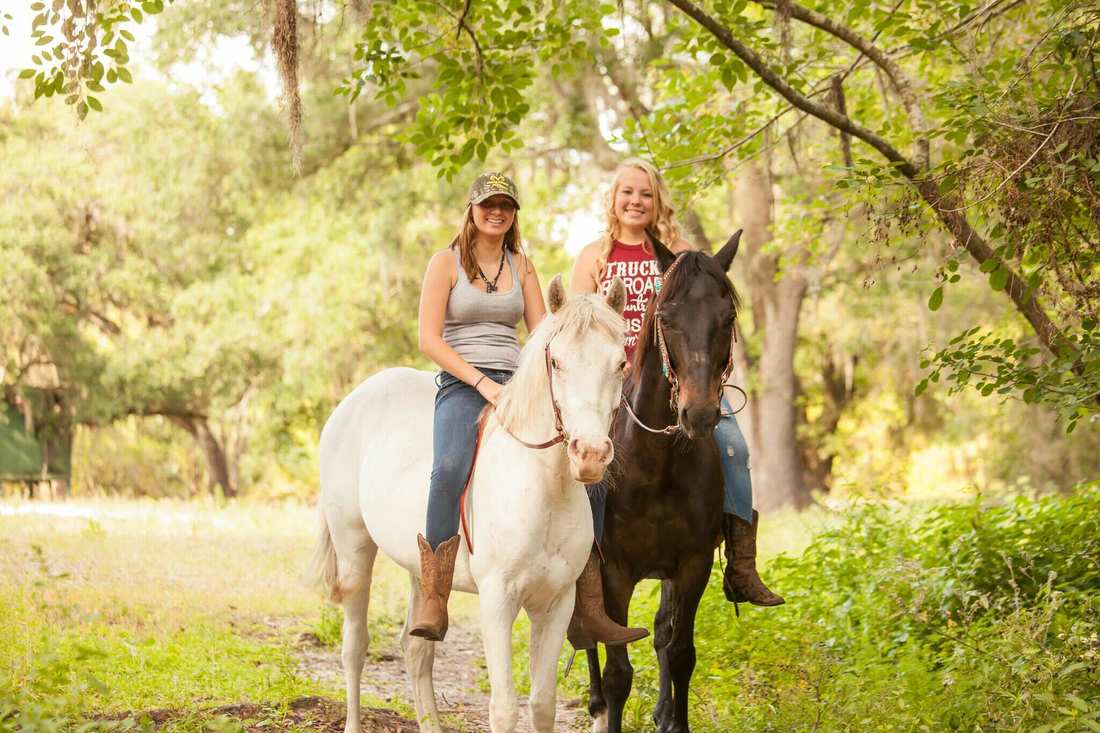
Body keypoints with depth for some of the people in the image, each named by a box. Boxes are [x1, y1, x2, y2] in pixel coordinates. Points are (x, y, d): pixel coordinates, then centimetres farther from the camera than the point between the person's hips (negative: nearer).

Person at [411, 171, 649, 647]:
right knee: (451, 467, -36)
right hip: (461, 385, -5)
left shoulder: (522, 266, 17)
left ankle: (589, 607, -4)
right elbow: (430, 339, -5)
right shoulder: (446, 262, 3)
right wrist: (482, 383, -15)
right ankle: (432, 601, -34)